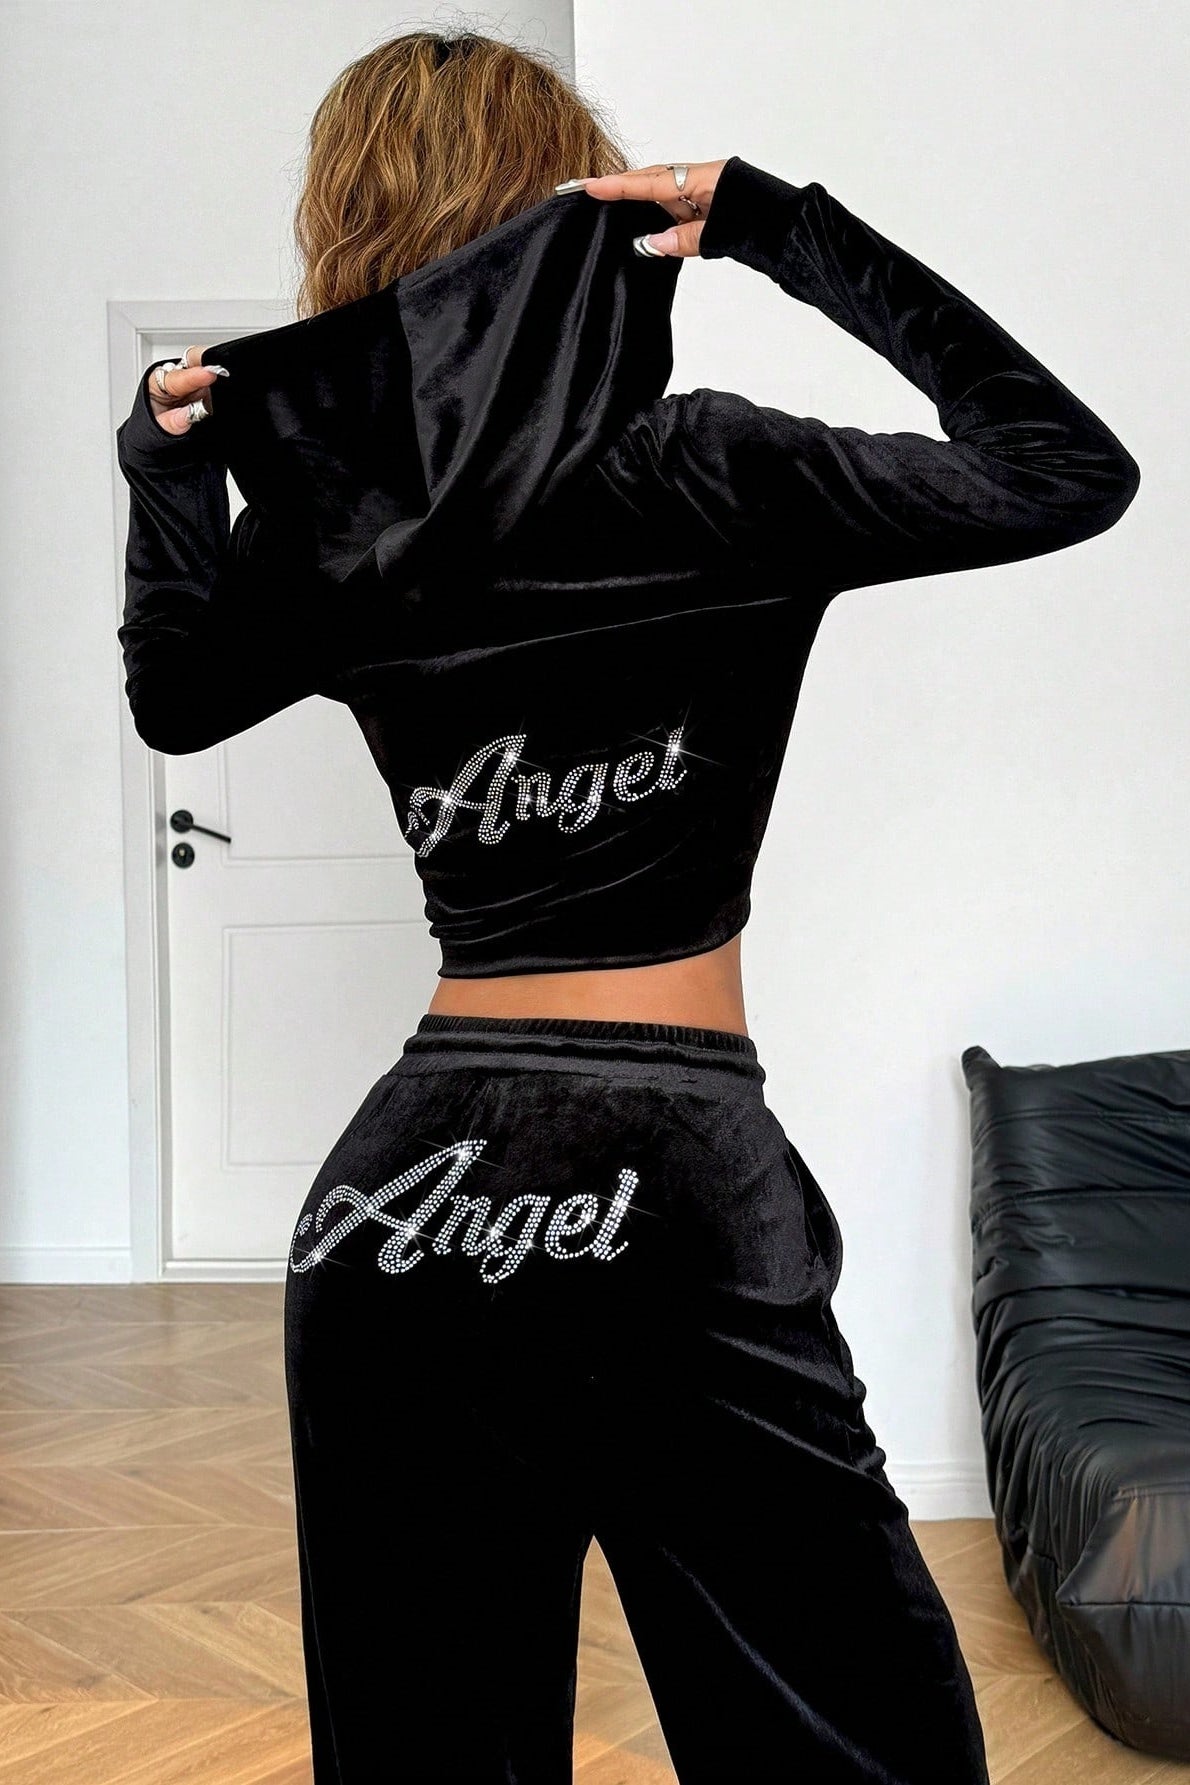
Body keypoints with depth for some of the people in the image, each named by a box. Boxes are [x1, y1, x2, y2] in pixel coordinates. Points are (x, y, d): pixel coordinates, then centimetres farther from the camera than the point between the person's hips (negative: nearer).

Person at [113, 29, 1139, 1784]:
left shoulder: (325, 526, 4)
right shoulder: (699, 474, -9)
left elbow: (170, 699, 24)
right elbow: (1067, 468, -3)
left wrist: (167, 472, 16)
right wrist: (791, 235, -4)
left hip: (410, 1179, 5)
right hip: (672, 1179, -4)